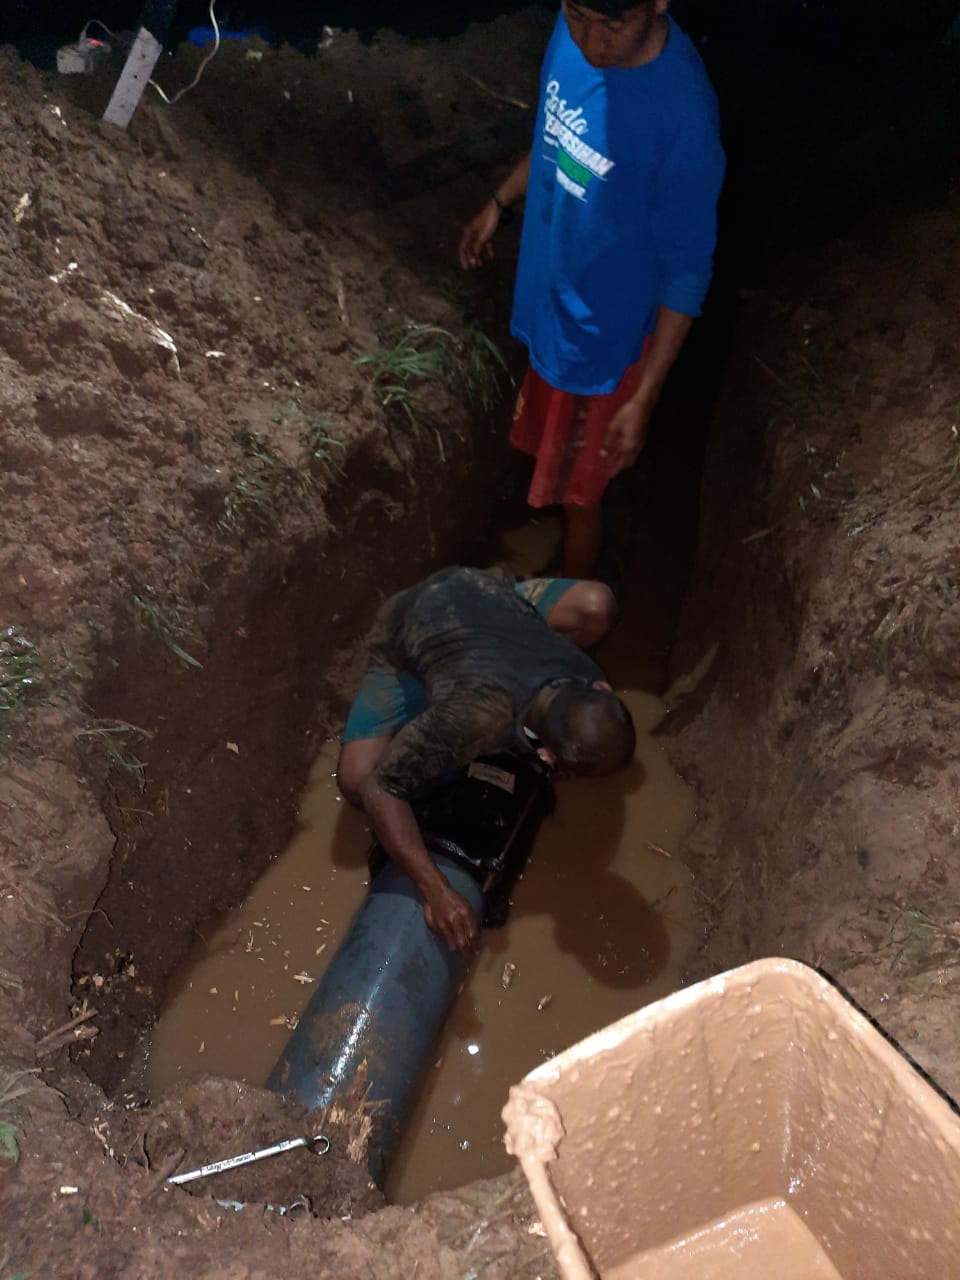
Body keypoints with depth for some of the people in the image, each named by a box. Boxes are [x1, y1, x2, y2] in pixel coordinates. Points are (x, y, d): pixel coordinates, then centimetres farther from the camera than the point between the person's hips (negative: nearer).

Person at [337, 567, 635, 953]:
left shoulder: (591, 683, -26)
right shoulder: (478, 715, -46)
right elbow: (378, 790, -40)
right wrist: (436, 890, -45)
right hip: (405, 628, -4)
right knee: (354, 779, -19)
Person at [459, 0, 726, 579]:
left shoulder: (683, 118, -32)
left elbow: (687, 273, -23)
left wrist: (642, 400, -21)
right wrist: (499, 204, 20)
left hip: (606, 335, -6)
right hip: (550, 300, 6)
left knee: (578, 489, 14)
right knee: (554, 457, 29)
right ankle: (549, 531, 58)